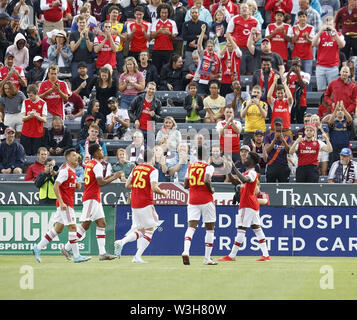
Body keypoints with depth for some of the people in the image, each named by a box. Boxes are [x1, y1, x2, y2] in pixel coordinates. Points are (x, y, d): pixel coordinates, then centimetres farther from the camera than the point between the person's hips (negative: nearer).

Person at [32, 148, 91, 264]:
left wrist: (76, 186, 7)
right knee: (72, 227, -9)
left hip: (67, 203, 10)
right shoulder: (65, 171, -13)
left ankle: (38, 248, 14)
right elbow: (56, 186, -19)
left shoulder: (72, 171, 16)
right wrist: (61, 202, -25)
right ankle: (76, 256, -9)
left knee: (58, 228, 11)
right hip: (65, 204, -10)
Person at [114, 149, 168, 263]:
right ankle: (138, 257, -5)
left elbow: (127, 185, 12)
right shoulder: (153, 170, -8)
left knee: (140, 230, 15)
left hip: (134, 204, 6)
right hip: (146, 204, -6)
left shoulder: (136, 168, 11)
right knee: (149, 230, 4)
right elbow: (154, 188, -18)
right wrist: (163, 192, 1)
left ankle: (121, 242, -9)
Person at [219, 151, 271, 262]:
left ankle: (232, 255, -9)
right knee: (256, 228, 8)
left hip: (247, 205, -11)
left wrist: (234, 168, -29)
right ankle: (266, 255, 5)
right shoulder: (247, 173, 20)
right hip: (253, 205, 11)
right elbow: (235, 182, 23)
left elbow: (244, 179, -34)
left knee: (241, 229, -9)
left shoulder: (252, 173, -13)